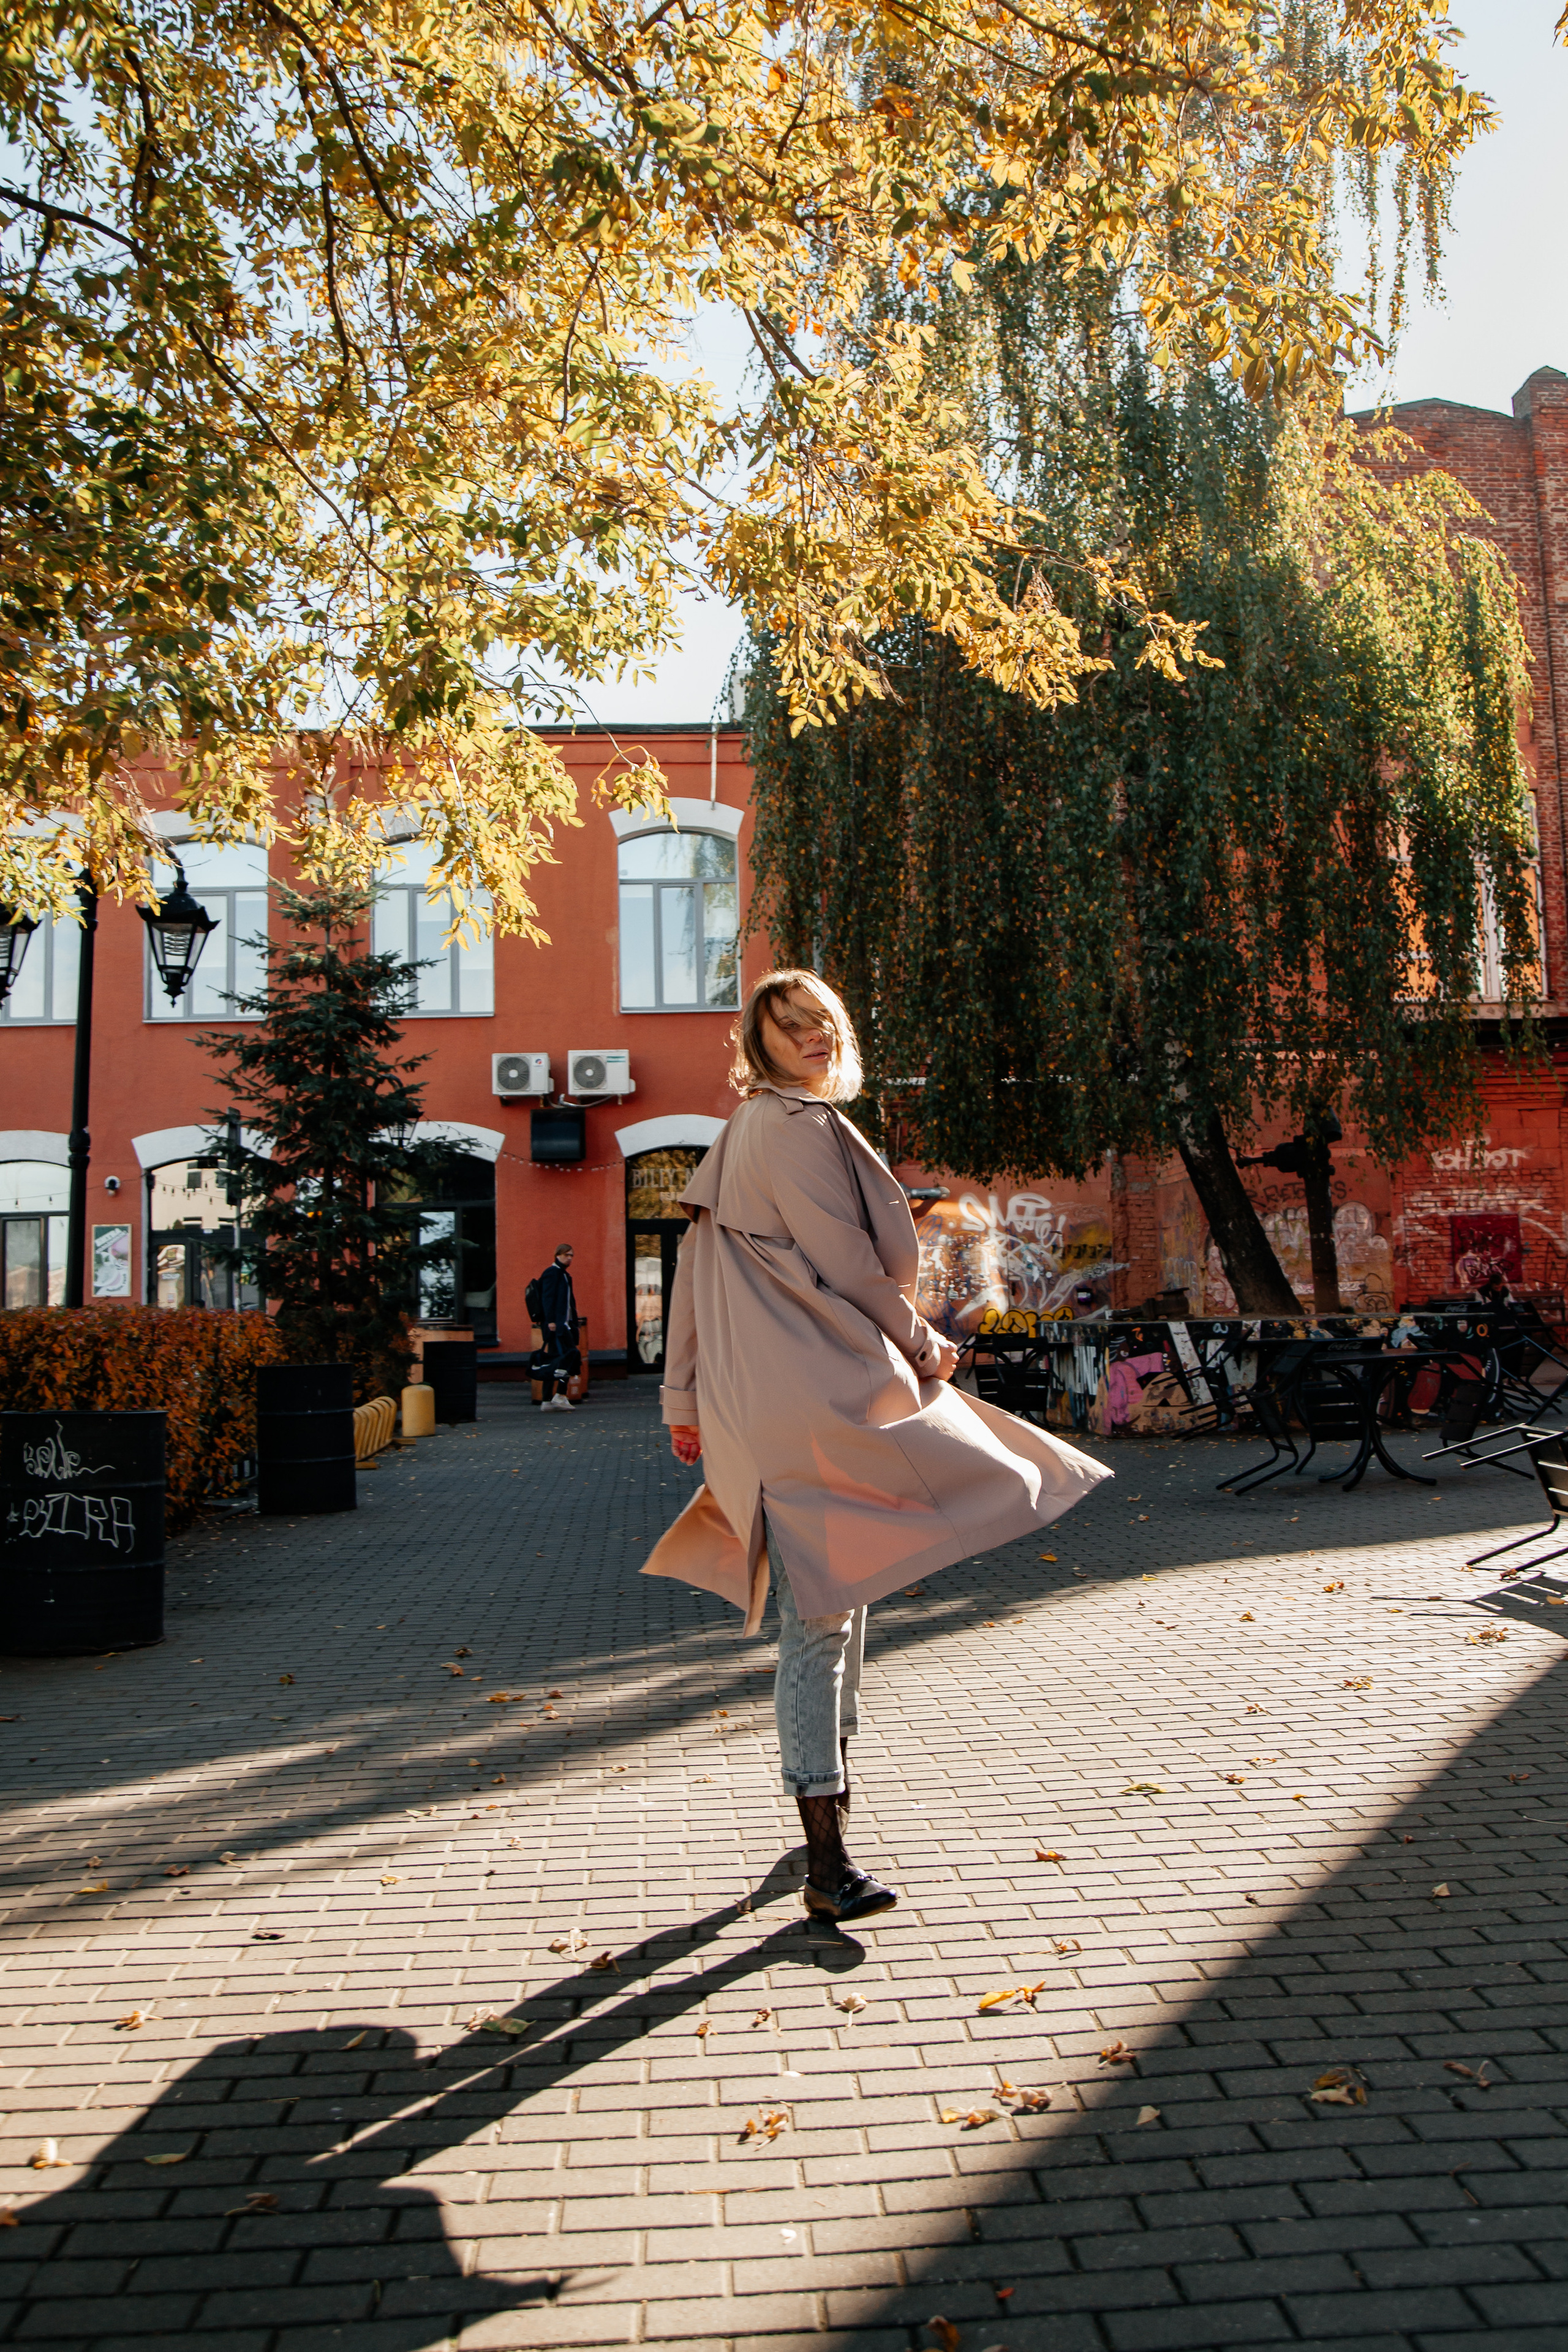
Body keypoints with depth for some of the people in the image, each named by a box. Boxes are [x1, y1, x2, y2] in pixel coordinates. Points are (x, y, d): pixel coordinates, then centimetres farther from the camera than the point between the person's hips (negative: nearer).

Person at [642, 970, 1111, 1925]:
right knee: (821, 1613, -10)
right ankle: (827, 1861, -6)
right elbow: (845, 1265, -13)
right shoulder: (797, 1127, -9)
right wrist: (921, 1341, 1)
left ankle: (830, 1826, 29)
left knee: (833, 1602, 17)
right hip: (815, 1397, -10)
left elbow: (695, 1269, 19)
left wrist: (686, 1400, 20)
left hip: (797, 1401, 10)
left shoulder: (749, 1133, 21)